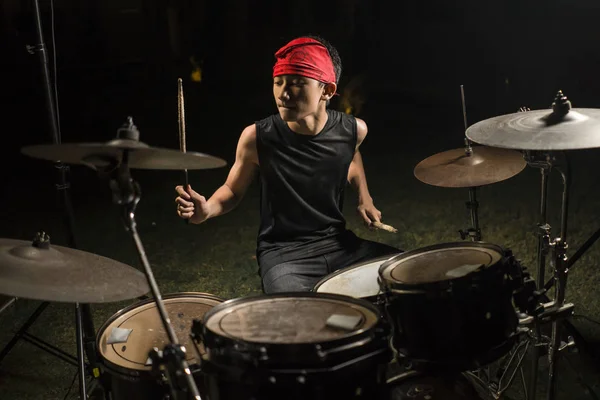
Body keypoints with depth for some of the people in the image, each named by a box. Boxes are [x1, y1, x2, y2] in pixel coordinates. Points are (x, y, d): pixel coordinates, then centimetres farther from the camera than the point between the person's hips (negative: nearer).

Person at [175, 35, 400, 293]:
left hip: (337, 242, 4)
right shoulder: (257, 138, -15)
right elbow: (233, 190, 2)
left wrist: (364, 197, 7)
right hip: (283, 252, -4)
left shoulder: (352, 130, -7)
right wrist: (207, 209, -18)